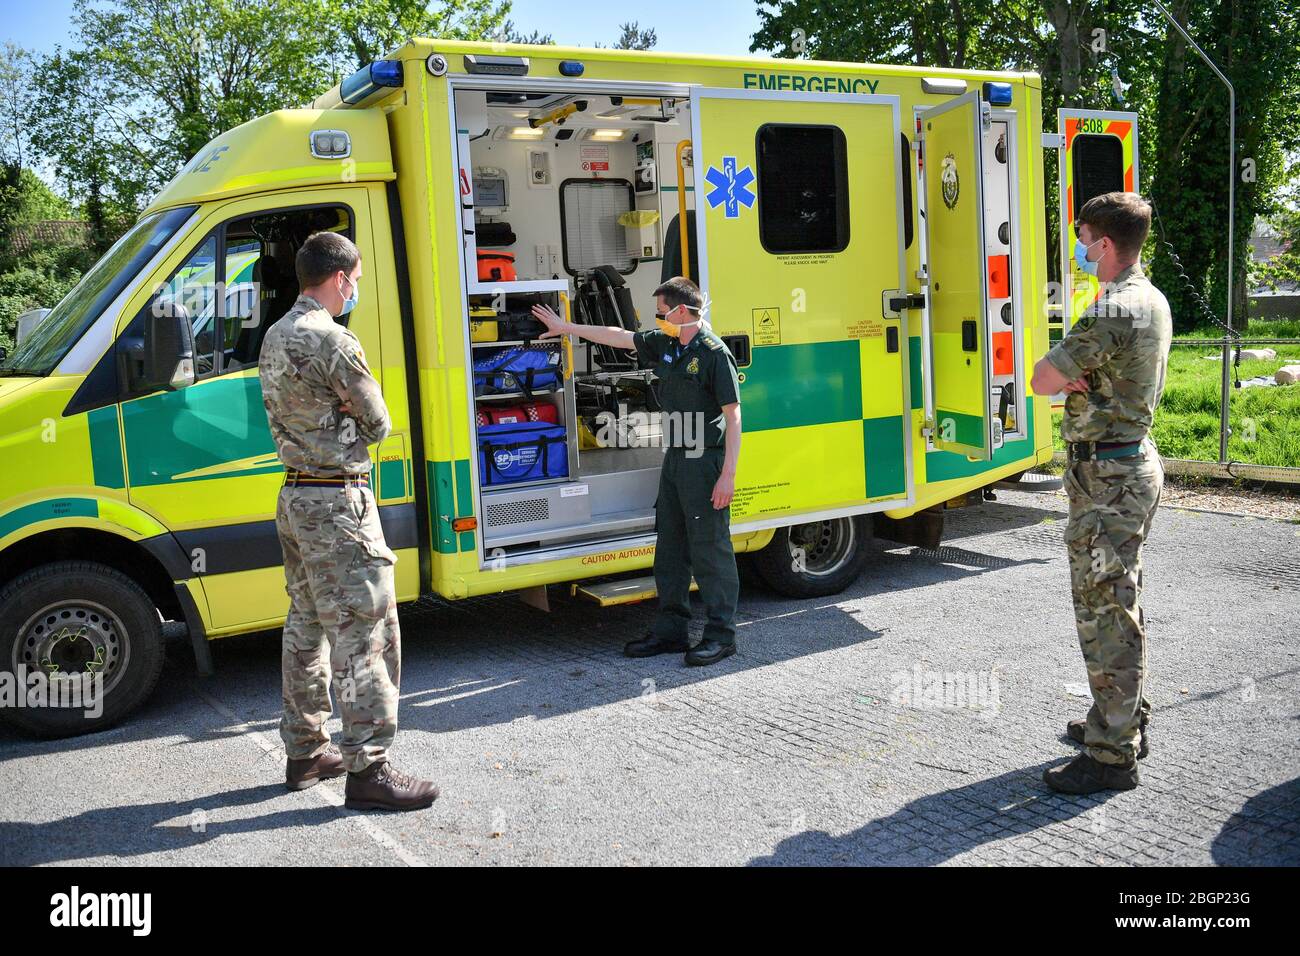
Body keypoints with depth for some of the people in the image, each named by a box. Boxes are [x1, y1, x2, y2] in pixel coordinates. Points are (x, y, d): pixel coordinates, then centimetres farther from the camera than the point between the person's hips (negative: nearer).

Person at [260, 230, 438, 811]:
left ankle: (305, 752, 27)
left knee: (307, 625, 17)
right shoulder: (333, 341, -17)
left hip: (295, 497, 10)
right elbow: (378, 424, -9)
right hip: (337, 501, -10)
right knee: (364, 631, -6)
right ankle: (367, 769, -1)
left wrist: (337, 413, 1)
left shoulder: (276, 337, 12)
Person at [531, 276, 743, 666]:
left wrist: (727, 475, -19)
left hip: (706, 462, -9)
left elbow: (733, 415, -15)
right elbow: (619, 337, 23)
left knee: (710, 550, -2)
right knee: (670, 548, 13)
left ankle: (721, 634, 8)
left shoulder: (715, 352, -13)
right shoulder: (664, 345, 10)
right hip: (675, 459, 9)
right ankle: (670, 630, 22)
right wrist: (566, 327, 29)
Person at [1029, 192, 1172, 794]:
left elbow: (1042, 379, -20)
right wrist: (1082, 379, -1)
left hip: (1107, 474, -11)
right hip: (1135, 459, 11)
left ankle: (1112, 755, 3)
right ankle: (1127, 721, 32)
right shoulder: (1152, 302, 13)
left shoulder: (1114, 310, -21)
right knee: (1118, 601, 19)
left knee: (1103, 608, -5)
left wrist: (1070, 378, -2)